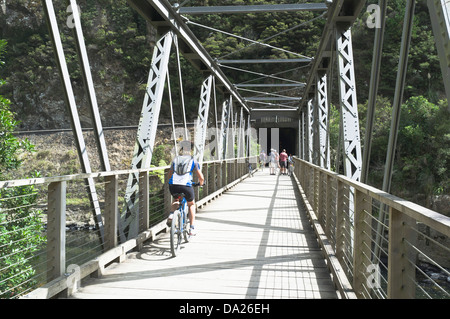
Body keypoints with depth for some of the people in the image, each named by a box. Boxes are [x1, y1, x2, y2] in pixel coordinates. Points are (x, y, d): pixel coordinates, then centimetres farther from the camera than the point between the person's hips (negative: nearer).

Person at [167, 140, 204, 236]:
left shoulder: (175, 159, 21)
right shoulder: (193, 160, 13)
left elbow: (169, 176, 27)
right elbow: (201, 178, 14)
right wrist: (201, 183, 36)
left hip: (173, 185, 3)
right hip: (186, 186, -2)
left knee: (176, 201, 36)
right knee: (191, 204, 26)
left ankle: (171, 214, 7)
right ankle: (192, 229, 22)